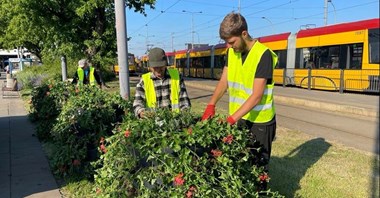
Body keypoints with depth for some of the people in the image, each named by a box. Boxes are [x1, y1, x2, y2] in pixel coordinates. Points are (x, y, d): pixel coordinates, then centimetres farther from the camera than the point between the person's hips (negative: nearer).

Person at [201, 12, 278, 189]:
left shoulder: (263, 55, -20)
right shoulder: (232, 52, 2)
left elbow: (256, 96, -24)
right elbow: (224, 81, 5)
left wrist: (231, 119, -28)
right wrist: (211, 105, -9)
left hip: (259, 120, -6)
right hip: (240, 117, 6)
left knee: (258, 164, 6)